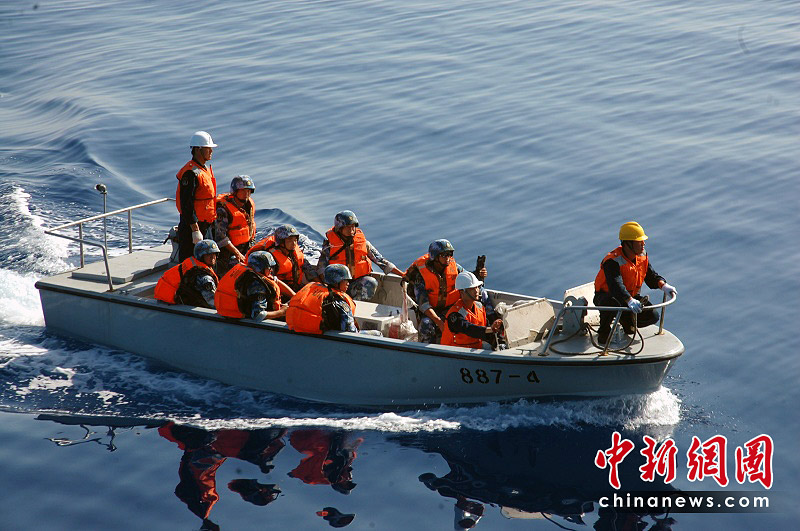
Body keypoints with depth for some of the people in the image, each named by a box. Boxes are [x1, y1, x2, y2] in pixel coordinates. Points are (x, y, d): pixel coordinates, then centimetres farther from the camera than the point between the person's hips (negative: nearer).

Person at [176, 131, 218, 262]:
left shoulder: (207, 168, 13)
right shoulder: (191, 173, -18)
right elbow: (187, 204, -22)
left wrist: (212, 221, 21)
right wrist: (195, 230, -24)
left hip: (205, 225, 10)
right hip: (191, 225, -9)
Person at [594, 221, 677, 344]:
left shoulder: (642, 256, -5)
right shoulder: (612, 262, -31)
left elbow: (651, 275, 1)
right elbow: (616, 285, -46)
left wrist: (663, 285, -22)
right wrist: (630, 301, -63)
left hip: (630, 296, 7)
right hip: (606, 296, -7)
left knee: (652, 316, -12)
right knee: (613, 303, -43)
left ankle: (626, 320, 18)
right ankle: (604, 332, -15)